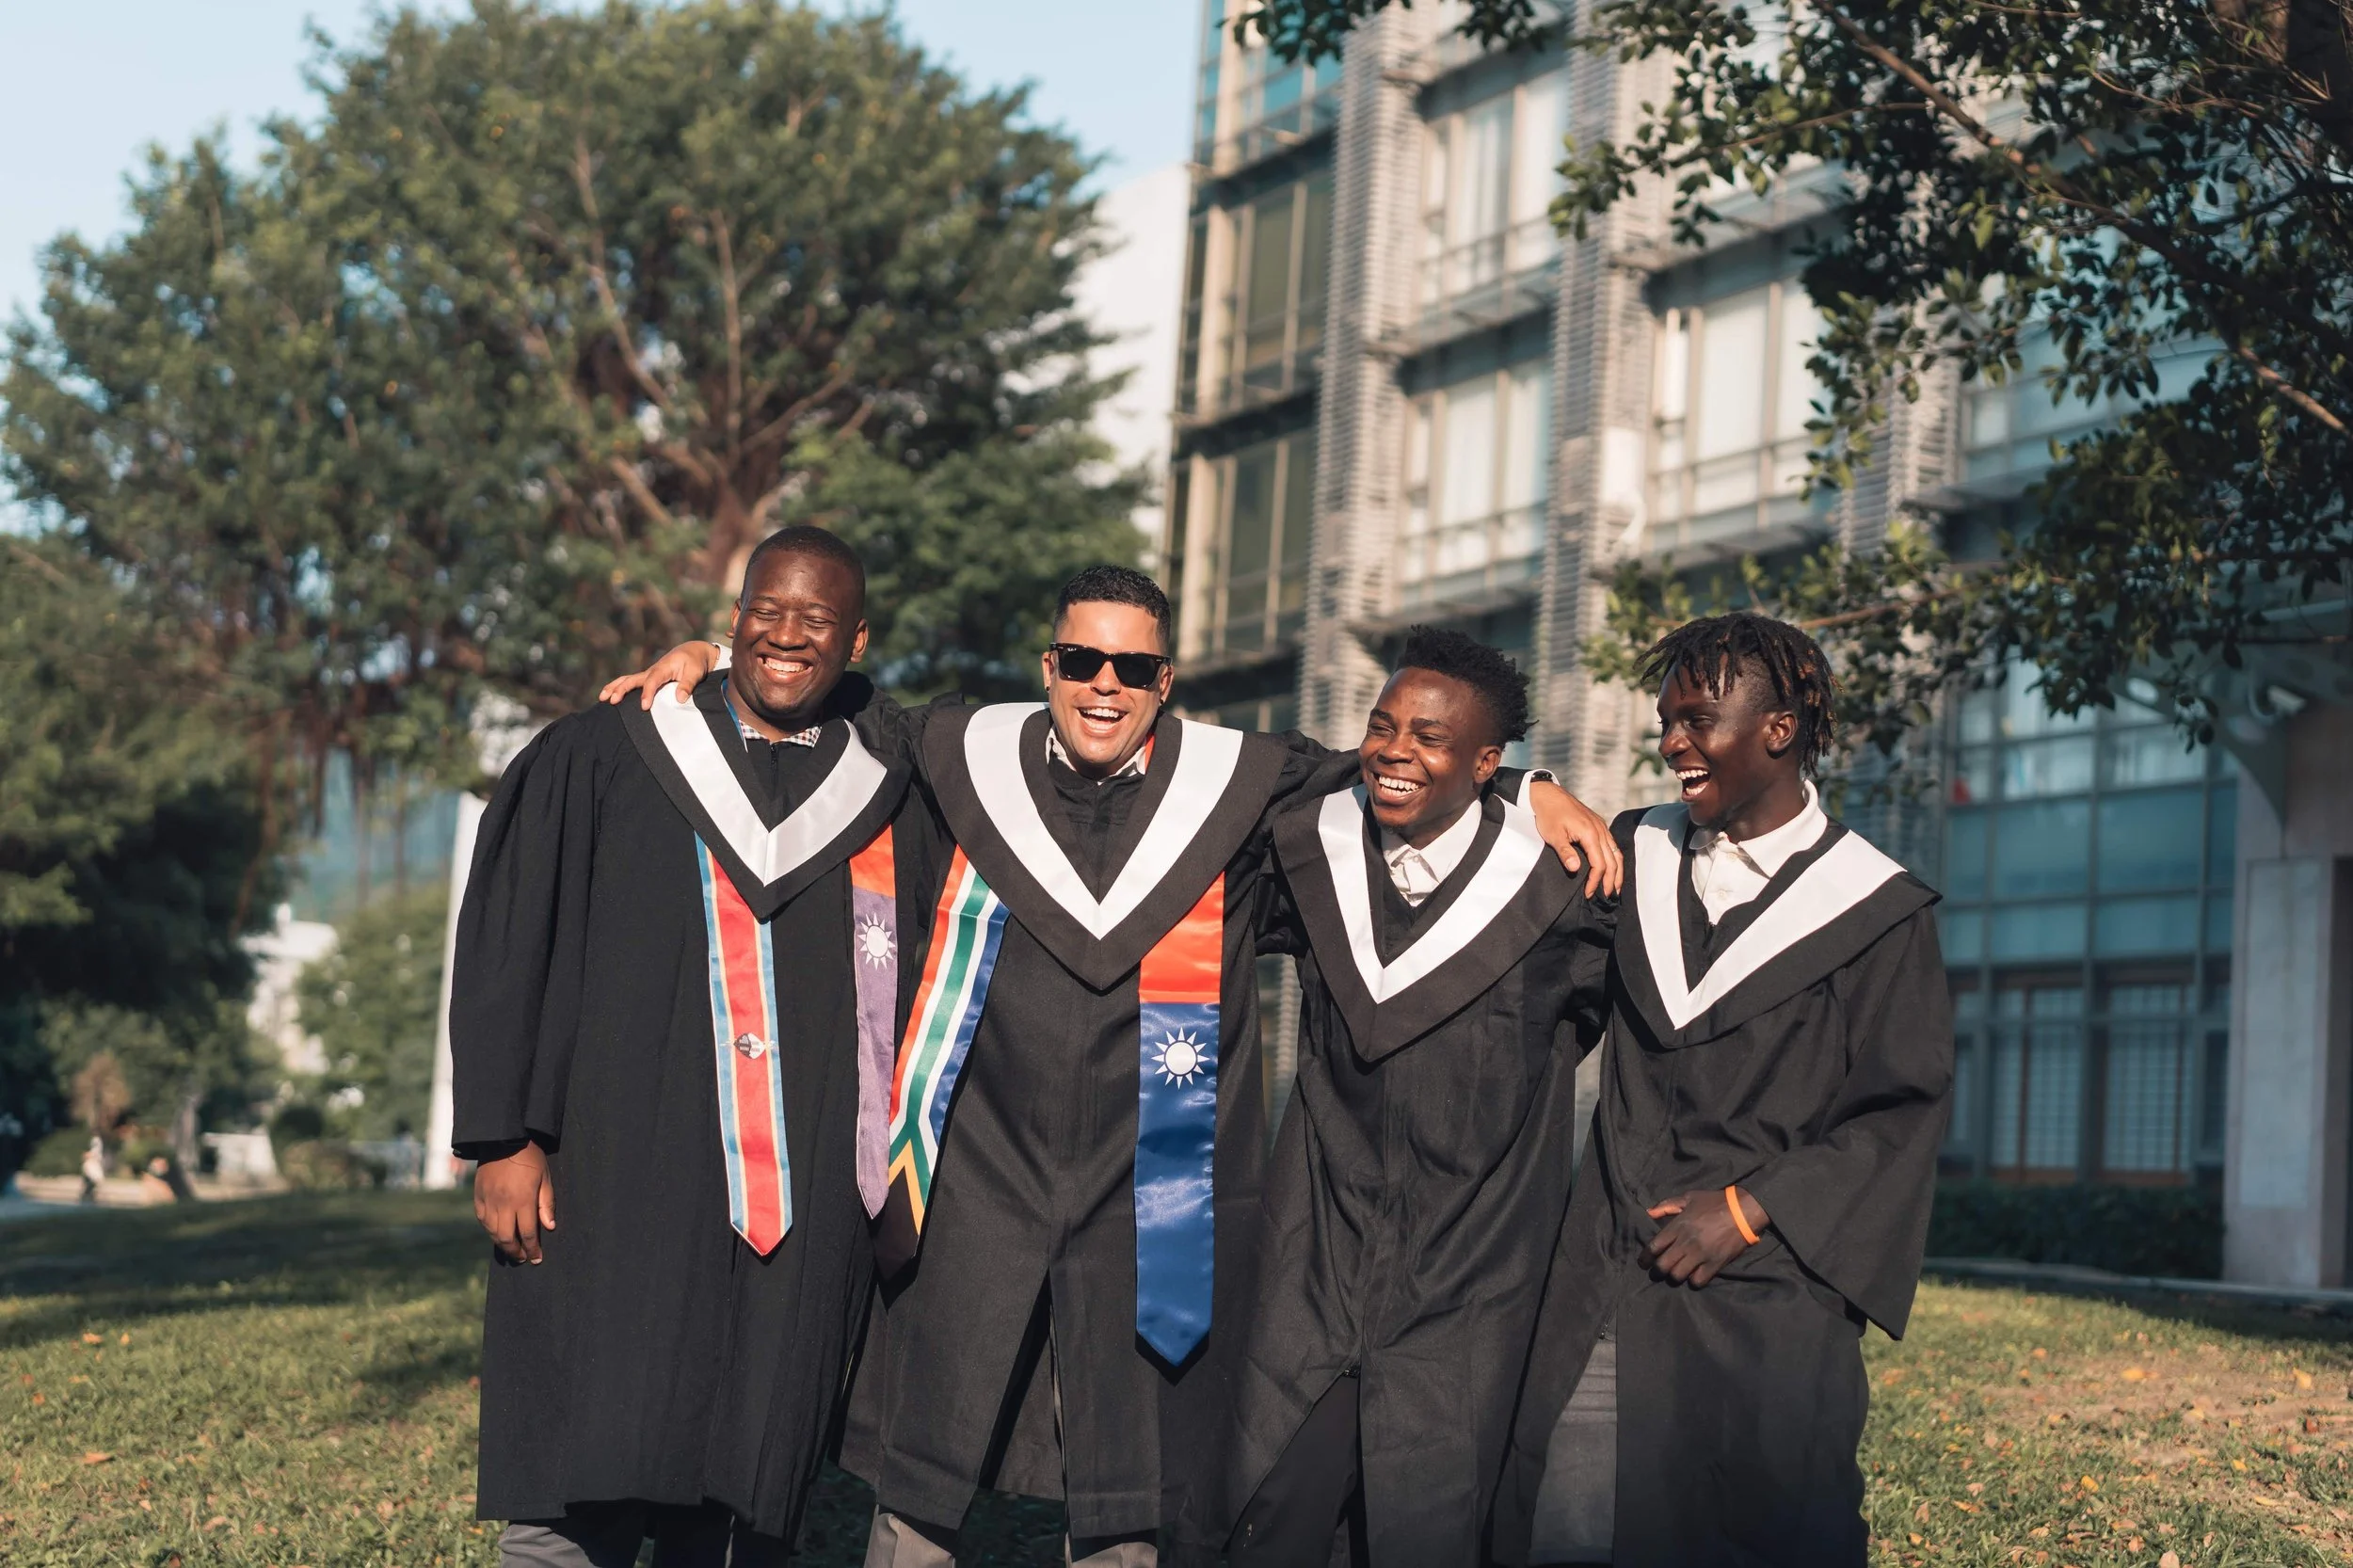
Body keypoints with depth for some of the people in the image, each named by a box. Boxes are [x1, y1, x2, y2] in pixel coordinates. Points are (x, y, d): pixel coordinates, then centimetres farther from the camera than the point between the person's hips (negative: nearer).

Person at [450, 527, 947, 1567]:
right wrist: (504, 1139, -5)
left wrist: (895, 1201, 9)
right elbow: (503, 949, 4)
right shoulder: (596, 765, 6)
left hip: (803, 1217, 2)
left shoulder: (888, 814, 11)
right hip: (617, 1196, -2)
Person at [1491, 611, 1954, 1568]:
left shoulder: (1878, 913, 1)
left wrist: (1750, 1209, -11)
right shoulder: (1638, 860, 13)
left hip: (1766, 1309, -3)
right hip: (1603, 1295, 4)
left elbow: (1903, 1112, -2)